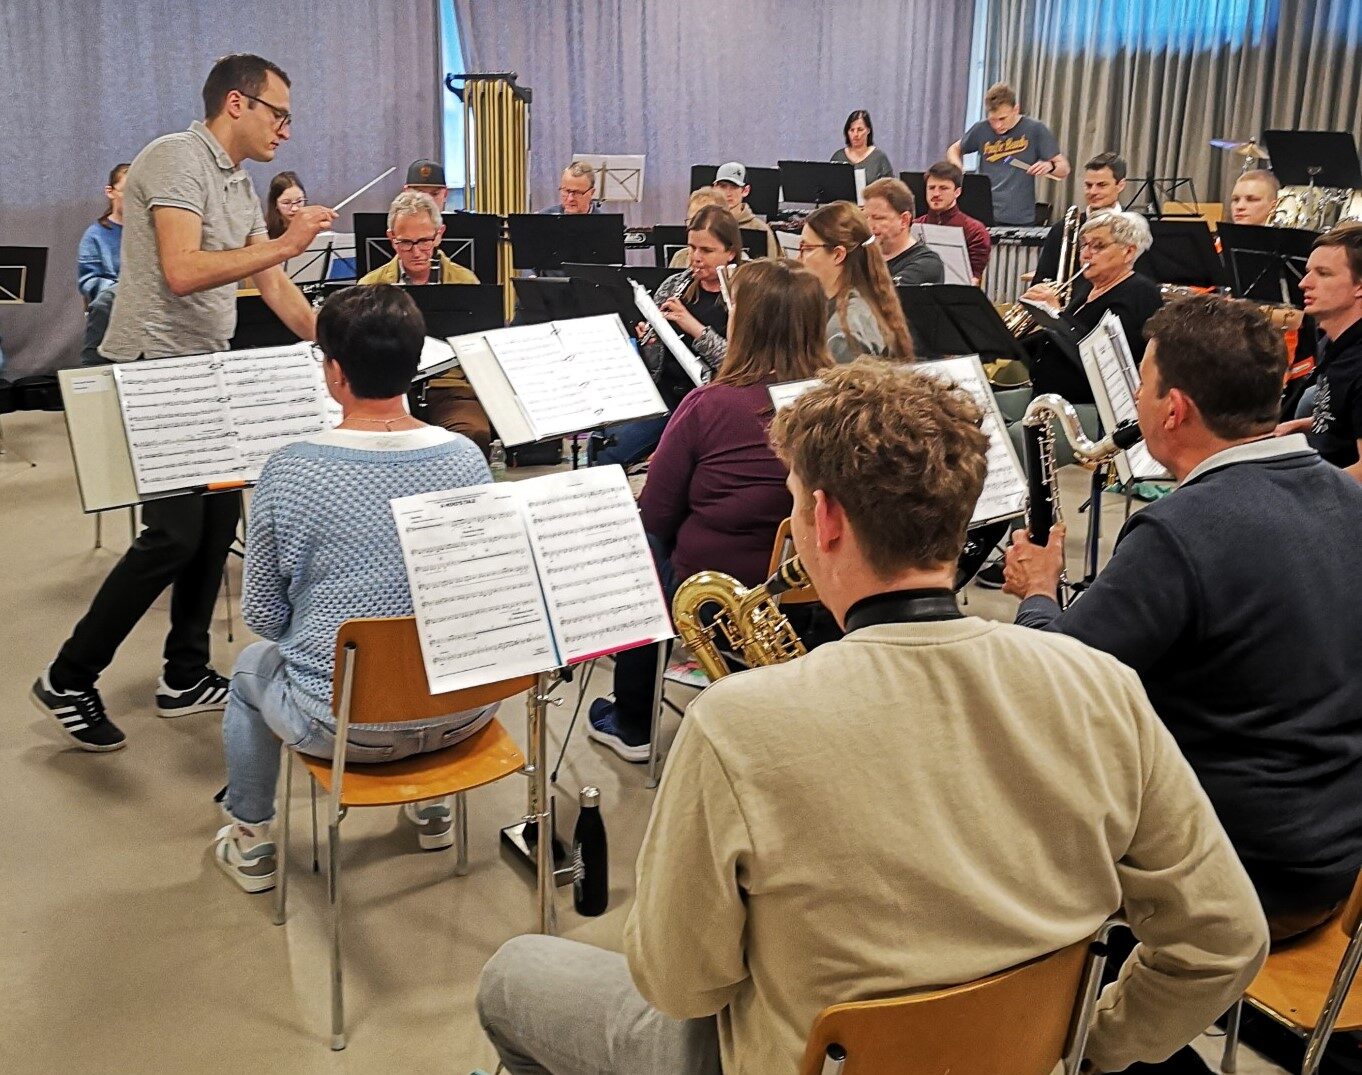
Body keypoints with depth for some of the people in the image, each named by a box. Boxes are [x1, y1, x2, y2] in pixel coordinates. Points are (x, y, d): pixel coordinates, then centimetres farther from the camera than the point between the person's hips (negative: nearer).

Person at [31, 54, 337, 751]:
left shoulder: (238, 184, 15)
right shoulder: (176, 159, -13)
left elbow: (271, 284, 16)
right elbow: (181, 272, -26)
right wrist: (285, 244, -22)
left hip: (207, 368, 9)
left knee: (218, 519, 9)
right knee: (174, 534, -11)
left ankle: (186, 678, 20)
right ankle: (68, 681, 4)